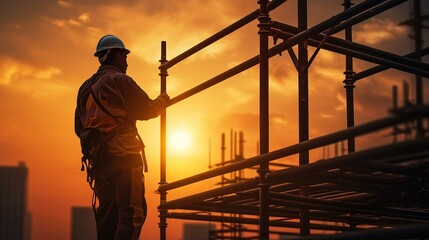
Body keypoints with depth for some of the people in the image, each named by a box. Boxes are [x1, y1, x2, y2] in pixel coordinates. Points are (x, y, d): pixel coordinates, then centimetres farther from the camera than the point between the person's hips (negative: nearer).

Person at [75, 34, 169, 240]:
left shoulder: (85, 88, 18)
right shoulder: (119, 80, -5)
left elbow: (79, 127, 18)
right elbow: (147, 110, -5)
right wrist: (163, 100, 12)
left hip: (99, 159, 8)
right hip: (123, 156, -8)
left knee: (107, 215, 10)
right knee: (132, 214, -9)